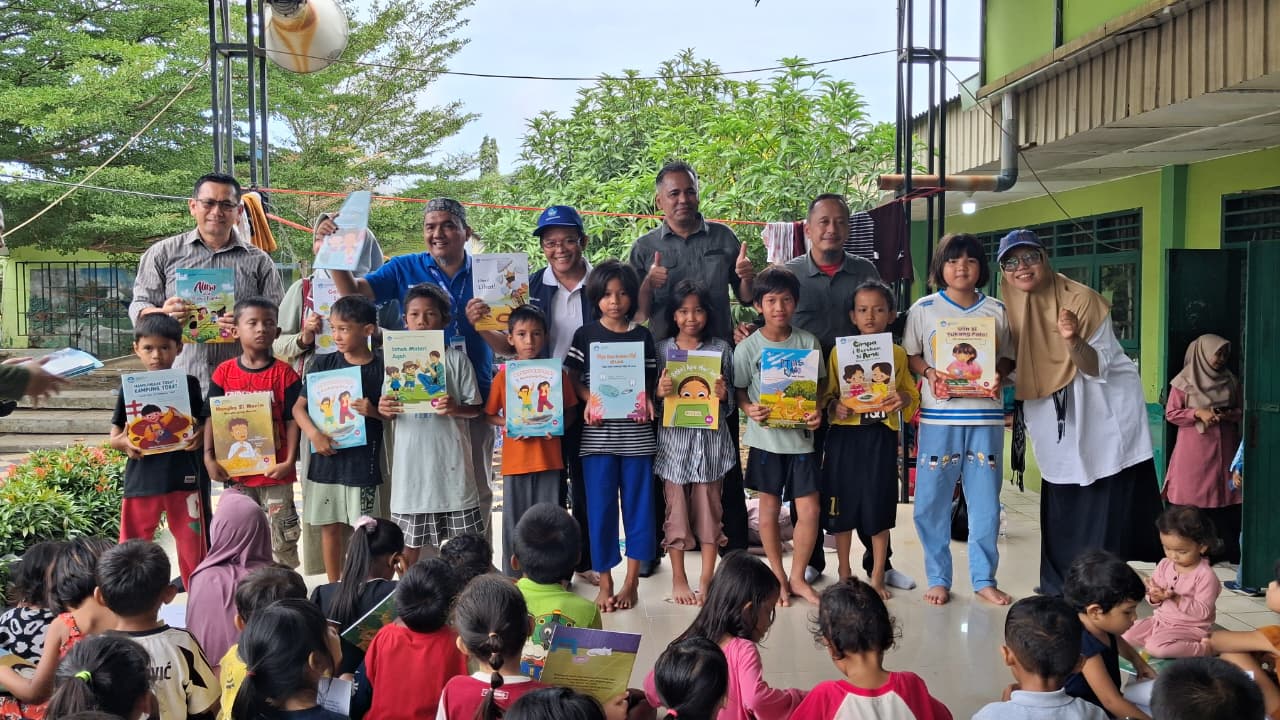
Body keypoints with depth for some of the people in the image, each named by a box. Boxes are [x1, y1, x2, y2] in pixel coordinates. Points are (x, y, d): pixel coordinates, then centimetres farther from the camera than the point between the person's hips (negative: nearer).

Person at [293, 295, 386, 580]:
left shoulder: (381, 367, -4)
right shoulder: (324, 363, 2)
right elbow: (298, 407, 3)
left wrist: (375, 412, -18)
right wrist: (313, 433, -14)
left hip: (363, 459, -3)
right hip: (327, 457, 3)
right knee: (330, 526, 12)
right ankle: (334, 587, 26)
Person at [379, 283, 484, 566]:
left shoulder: (456, 359, 0)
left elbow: (475, 408, 1)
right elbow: (388, 411, 10)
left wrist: (455, 408, -20)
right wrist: (384, 410, -12)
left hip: (449, 456, -2)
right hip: (411, 459, 2)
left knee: (463, 536, 4)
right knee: (409, 537, 10)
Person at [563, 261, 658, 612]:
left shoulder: (642, 335, 7)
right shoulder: (585, 335, 4)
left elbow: (651, 378, 11)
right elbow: (572, 378, 5)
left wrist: (648, 398, -8)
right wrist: (589, 399, -12)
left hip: (636, 433, 1)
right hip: (598, 434, -1)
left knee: (638, 504, 4)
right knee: (600, 507, 2)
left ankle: (631, 582, 15)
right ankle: (605, 583, 13)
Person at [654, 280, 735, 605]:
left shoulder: (721, 349, 5)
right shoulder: (662, 349, 3)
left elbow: (730, 403, 8)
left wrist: (723, 395, -13)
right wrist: (660, 392, -16)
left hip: (711, 438, 1)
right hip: (674, 438, 0)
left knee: (709, 510, 6)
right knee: (676, 510, 5)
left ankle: (706, 582, 17)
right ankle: (678, 580, 18)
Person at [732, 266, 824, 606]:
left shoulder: (808, 342, 0)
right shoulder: (748, 347, -4)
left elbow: (819, 385, 7)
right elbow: (739, 390, 3)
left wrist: (817, 411, -11)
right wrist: (750, 409, -17)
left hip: (801, 435, 1)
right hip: (765, 436, -1)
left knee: (809, 510, 0)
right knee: (769, 506, 9)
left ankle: (797, 577, 19)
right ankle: (777, 576, 25)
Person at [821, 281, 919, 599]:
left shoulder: (898, 354, 6)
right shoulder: (839, 352, 4)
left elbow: (913, 395, 8)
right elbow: (826, 394, 5)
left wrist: (903, 399, -13)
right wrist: (834, 407, -15)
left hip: (882, 437, 0)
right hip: (844, 435, 0)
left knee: (879, 508, 3)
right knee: (842, 508, 5)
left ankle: (877, 577, 17)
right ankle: (844, 574, 22)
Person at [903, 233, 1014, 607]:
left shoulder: (997, 310, 8)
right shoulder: (924, 309, 3)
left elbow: (1009, 357, 12)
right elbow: (910, 355, 6)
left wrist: (1000, 376, -9)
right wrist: (929, 373, -13)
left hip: (985, 413, 1)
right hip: (939, 415, -1)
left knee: (985, 500, 6)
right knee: (932, 501, 2)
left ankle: (984, 579, 19)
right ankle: (938, 578, 16)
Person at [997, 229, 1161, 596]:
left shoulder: (1081, 299, -17)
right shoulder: (1008, 306, -2)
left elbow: (1097, 368, -16)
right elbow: (1010, 361, 11)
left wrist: (1073, 341, -35)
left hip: (1106, 410, -5)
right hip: (1056, 417, 5)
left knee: (1107, 501, -4)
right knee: (1060, 501, 8)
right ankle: (1061, 585, 18)